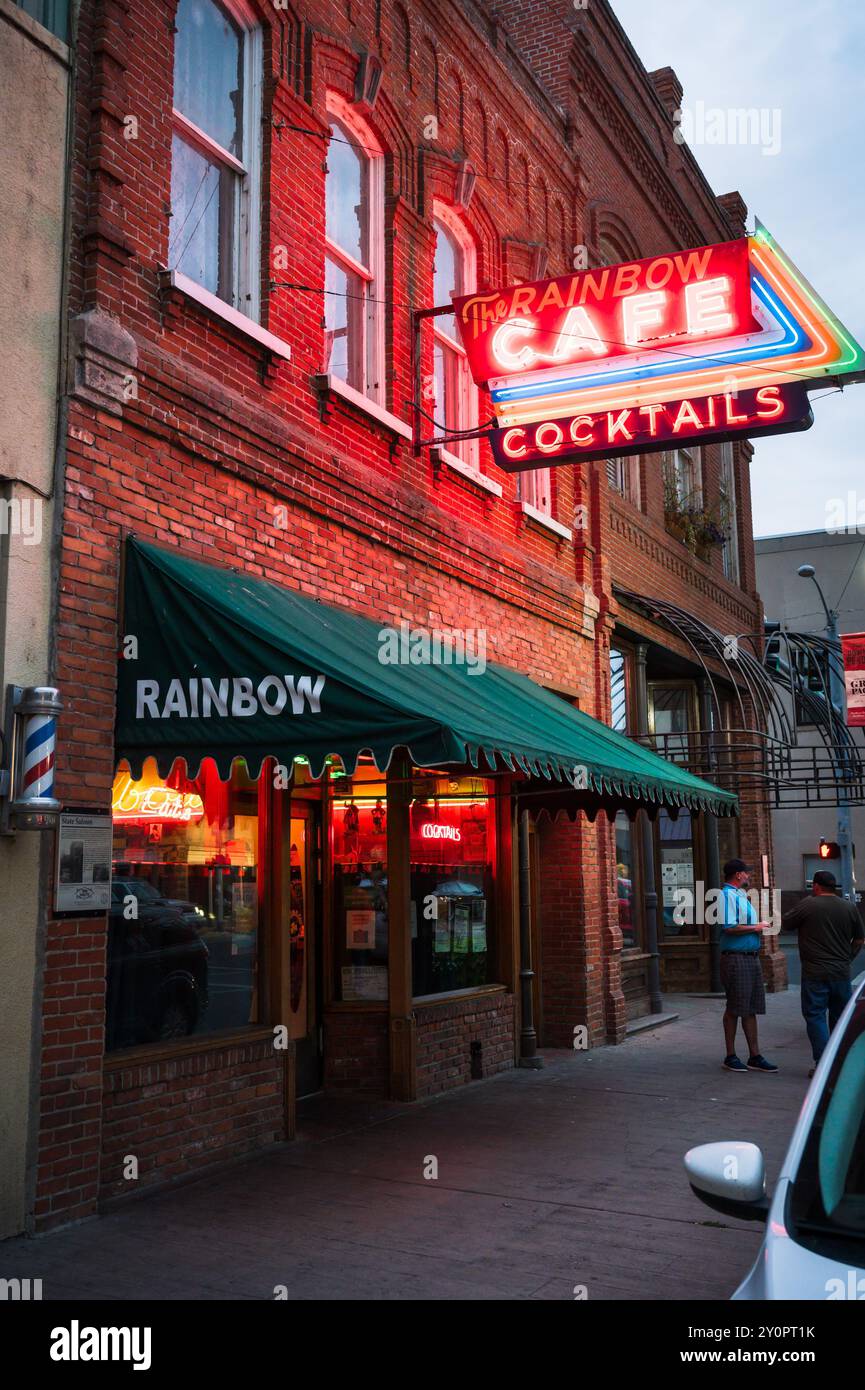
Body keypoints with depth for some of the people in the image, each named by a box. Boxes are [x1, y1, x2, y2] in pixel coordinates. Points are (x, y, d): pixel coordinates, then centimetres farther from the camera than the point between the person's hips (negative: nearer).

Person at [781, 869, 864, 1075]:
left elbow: (785, 924, 2)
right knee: (840, 1017, 15)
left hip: (815, 973, -4)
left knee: (815, 1016, 0)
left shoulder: (808, 905, -9)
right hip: (842, 973, 5)